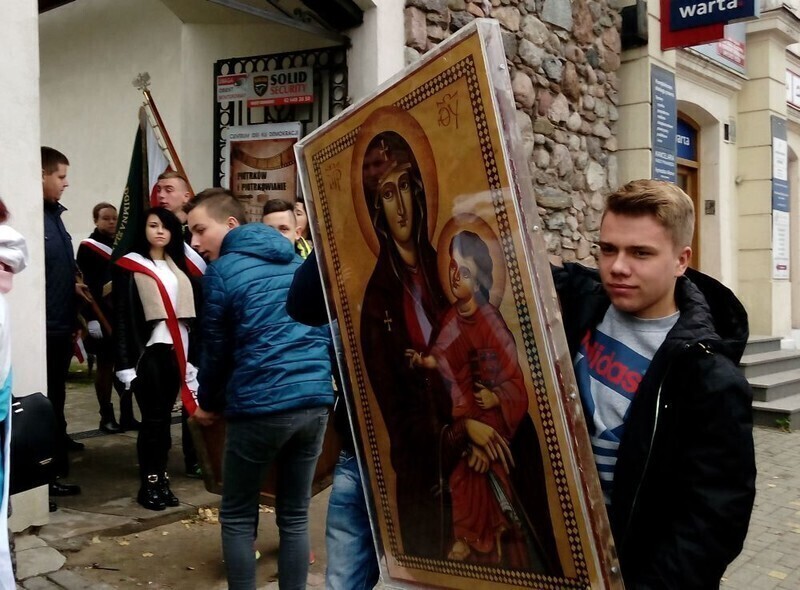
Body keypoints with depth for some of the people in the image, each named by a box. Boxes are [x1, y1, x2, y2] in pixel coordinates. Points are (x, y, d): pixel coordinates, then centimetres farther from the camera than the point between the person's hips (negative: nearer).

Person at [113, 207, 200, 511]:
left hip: (175, 351, 5)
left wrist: (191, 357, 9)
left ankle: (161, 479, 17)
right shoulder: (129, 266, 0)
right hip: (147, 351, -4)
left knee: (165, 417, 8)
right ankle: (148, 483, 8)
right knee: (153, 418, -3)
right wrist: (126, 362, -12)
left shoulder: (178, 268, 15)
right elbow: (122, 316, -5)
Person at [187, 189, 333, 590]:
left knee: (237, 517, 11)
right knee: (295, 515, 15)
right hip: (316, 400, 6)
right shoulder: (298, 263, 14)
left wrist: (208, 403, 18)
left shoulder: (220, 271, -2)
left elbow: (216, 348, 2)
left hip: (260, 407, -5)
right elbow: (327, 330, 19)